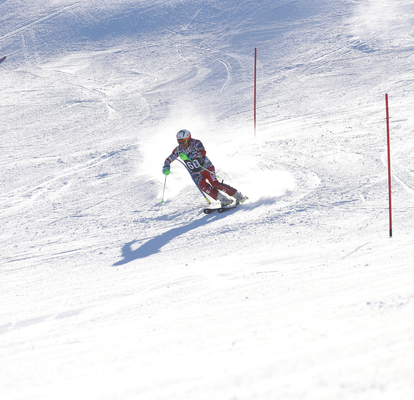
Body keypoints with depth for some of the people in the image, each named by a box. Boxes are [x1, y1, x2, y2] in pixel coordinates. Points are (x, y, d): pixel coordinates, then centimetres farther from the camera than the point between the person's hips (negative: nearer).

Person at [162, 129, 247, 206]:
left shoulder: (195, 143, -20)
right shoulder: (178, 150, -7)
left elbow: (203, 152, -39)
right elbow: (168, 160, 4)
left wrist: (188, 156, -46)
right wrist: (166, 168, -18)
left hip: (207, 167, -4)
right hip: (196, 173, 4)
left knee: (215, 184, -23)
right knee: (202, 185, -25)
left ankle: (238, 196, -17)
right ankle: (224, 200, -24)